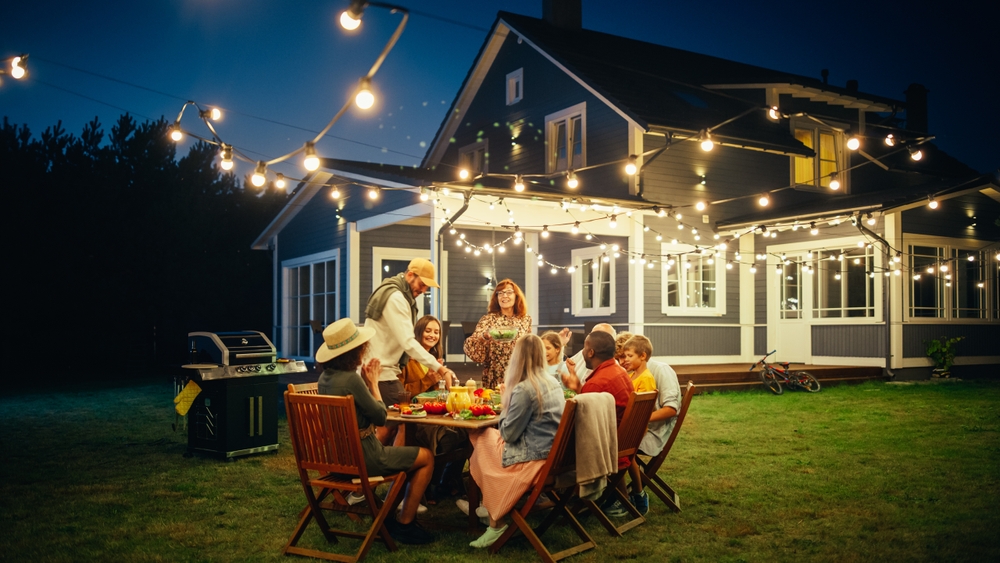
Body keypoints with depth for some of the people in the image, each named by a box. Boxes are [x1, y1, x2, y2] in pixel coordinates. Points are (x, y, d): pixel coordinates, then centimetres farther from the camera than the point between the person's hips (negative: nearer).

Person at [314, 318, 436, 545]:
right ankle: (404, 523, 13)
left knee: (401, 451, 29)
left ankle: (392, 513, 29)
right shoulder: (351, 379, -25)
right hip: (363, 458, -9)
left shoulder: (325, 377, 2)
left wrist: (367, 381, 3)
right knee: (427, 457, 7)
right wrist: (373, 383, -3)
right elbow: (381, 416, -13)